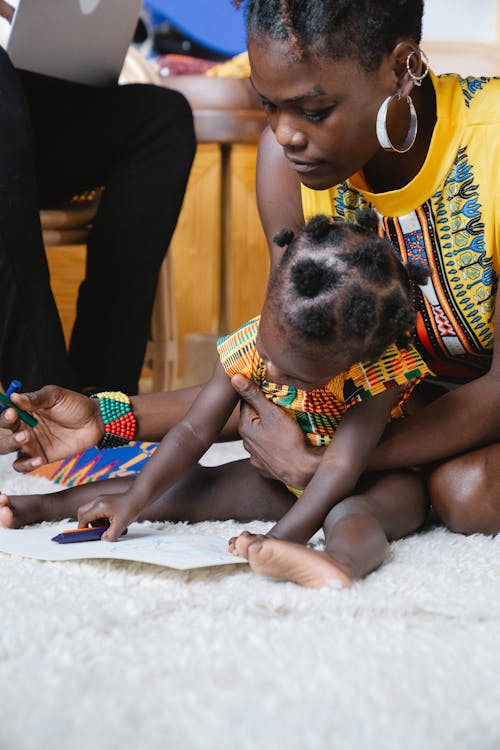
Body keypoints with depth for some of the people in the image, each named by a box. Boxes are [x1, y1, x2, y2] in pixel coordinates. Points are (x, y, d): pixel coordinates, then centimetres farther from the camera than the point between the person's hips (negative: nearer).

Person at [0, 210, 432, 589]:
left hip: (363, 486, -5)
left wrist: (279, 539, -45)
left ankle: (346, 555, -71)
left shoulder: (377, 377, -30)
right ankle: (44, 506, 0)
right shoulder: (248, 348, -17)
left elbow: (342, 466, -35)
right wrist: (133, 499, -19)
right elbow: (195, 432, -11)